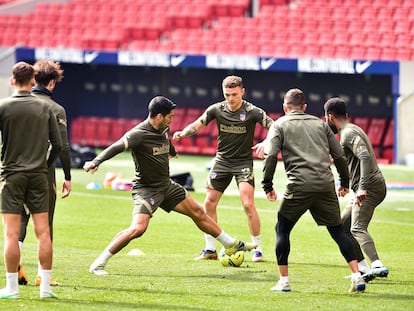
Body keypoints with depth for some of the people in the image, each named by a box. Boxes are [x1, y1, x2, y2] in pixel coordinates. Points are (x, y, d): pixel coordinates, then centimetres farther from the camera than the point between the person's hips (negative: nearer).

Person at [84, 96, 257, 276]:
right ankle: (98, 264, -17)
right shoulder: (139, 134, -22)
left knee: (198, 212, 15)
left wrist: (172, 152, 52)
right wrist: (95, 162, -52)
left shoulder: (164, 130, 4)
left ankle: (231, 245, 33)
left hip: (166, 186, 8)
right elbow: (116, 147, -36)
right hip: (145, 189, -8)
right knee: (138, 228, -26)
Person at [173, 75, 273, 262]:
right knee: (209, 203, 2)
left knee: (248, 205, -16)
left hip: (243, 162, -4)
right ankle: (210, 249, 15)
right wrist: (183, 133, -23)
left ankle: (258, 249, -2)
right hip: (222, 161, 4)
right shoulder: (217, 109, -4)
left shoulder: (252, 112, -14)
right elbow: (197, 125, -2)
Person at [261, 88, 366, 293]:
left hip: (299, 186, -3)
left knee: (282, 229, 12)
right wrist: (344, 182, 29)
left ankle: (283, 281, 7)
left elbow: (270, 156, -3)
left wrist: (267, 186, 2)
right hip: (326, 184, 3)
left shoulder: (280, 125, 11)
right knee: (337, 230, 11)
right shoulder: (320, 124, 20)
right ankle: (357, 277, 1)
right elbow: (339, 155, 18)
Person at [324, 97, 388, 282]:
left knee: (357, 228, -24)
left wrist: (362, 188, -34)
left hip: (370, 188, -11)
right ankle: (363, 268, 13)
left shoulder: (349, 133, -13)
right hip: (364, 188, 11)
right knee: (343, 226, 15)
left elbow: (365, 157, -27)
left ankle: (377, 266, -41)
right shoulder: (350, 130, 21)